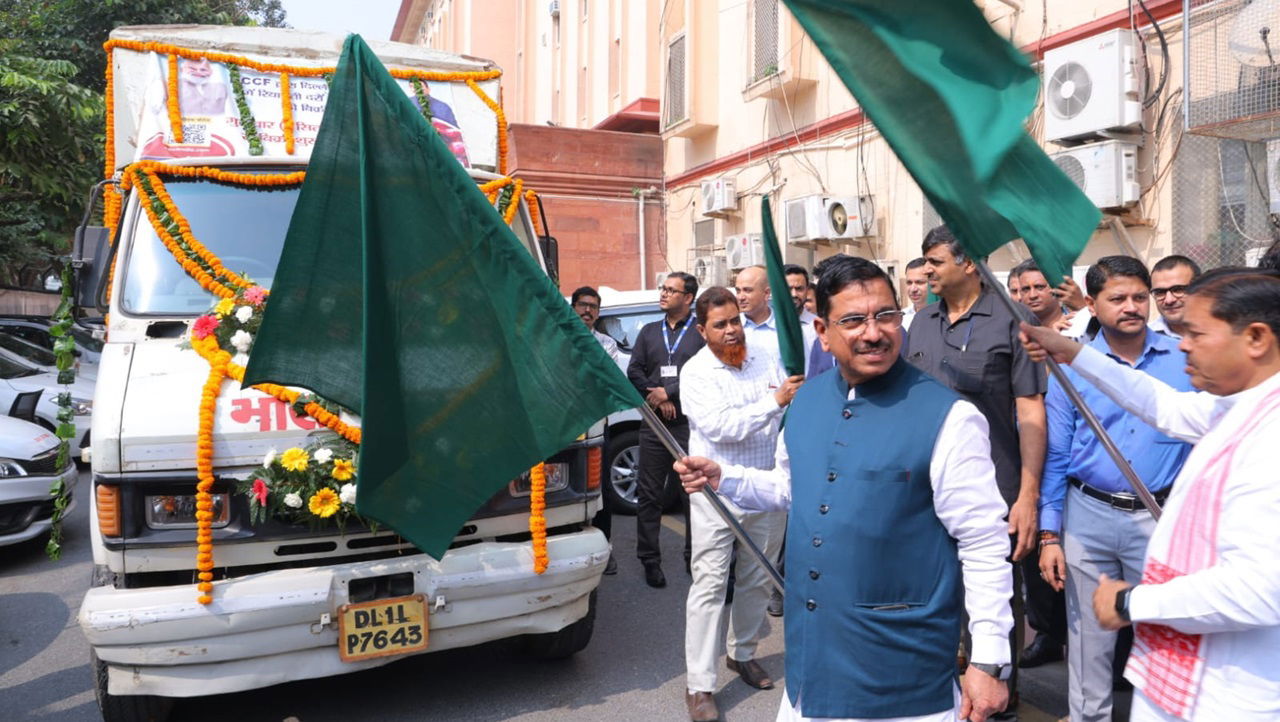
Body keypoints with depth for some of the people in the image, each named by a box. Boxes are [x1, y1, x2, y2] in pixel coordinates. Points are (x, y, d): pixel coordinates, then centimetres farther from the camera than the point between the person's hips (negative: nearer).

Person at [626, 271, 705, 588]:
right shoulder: (649, 331, 17)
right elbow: (634, 372, 11)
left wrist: (668, 392, -10)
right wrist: (657, 399, -4)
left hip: (689, 423, -4)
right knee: (649, 494, 5)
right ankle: (650, 560, 14)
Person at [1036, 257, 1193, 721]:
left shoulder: (1185, 360, -1)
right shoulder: (1071, 367, -3)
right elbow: (1056, 456, 0)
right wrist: (1050, 534, -3)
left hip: (1163, 517, 0)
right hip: (1088, 517, 0)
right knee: (1089, 640, 12)